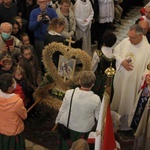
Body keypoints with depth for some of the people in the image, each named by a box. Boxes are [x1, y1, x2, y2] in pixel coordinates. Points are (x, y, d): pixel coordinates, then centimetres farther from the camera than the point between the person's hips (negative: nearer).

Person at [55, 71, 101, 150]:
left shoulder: (69, 93, -25)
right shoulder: (96, 99, -26)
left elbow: (62, 110, -11)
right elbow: (98, 116, -10)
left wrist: (58, 121, 8)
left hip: (67, 125, 1)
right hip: (84, 129, 0)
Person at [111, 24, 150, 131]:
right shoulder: (126, 41, -10)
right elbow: (116, 51, 4)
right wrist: (122, 62, -14)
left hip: (133, 81, -4)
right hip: (120, 77, 5)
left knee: (128, 102, 15)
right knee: (118, 98, 25)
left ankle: (125, 124, 38)